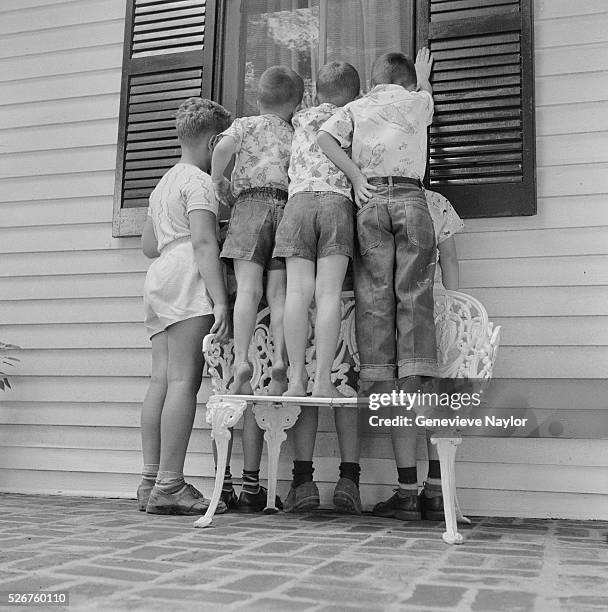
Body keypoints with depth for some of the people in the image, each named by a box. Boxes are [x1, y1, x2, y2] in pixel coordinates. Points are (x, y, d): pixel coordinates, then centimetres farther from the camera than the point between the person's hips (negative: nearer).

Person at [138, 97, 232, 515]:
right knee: (184, 379, -12)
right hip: (187, 281, -9)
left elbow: (150, 245, 30)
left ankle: (152, 481, 3)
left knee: (161, 380, 3)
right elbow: (203, 243, -14)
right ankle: (169, 485, -13)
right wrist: (220, 300, -19)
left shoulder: (164, 182, 28)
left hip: (158, 278, 9)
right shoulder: (200, 182, -2)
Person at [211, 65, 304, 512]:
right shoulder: (297, 136, 28)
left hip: (250, 204, -2)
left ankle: (241, 358, -34)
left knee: (249, 288, -16)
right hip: (289, 207, 2)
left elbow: (223, 147, 2)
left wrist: (217, 180, 14)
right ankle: (282, 358, -27)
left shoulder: (245, 124, 21)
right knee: (279, 293, -7)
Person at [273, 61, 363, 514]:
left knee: (299, 291, -13)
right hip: (338, 203, -1)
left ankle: (298, 375, -26)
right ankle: (323, 377, -26)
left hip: (297, 202, 1)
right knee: (329, 291, -14)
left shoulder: (301, 118, 29)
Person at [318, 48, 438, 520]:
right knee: (415, 305, -8)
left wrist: (358, 178, 2)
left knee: (375, 307, -5)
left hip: (371, 203, 1)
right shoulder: (417, 101, 24)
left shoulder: (354, 109, 22)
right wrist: (423, 74, 67)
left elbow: (325, 138, 2)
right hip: (412, 201, 0)